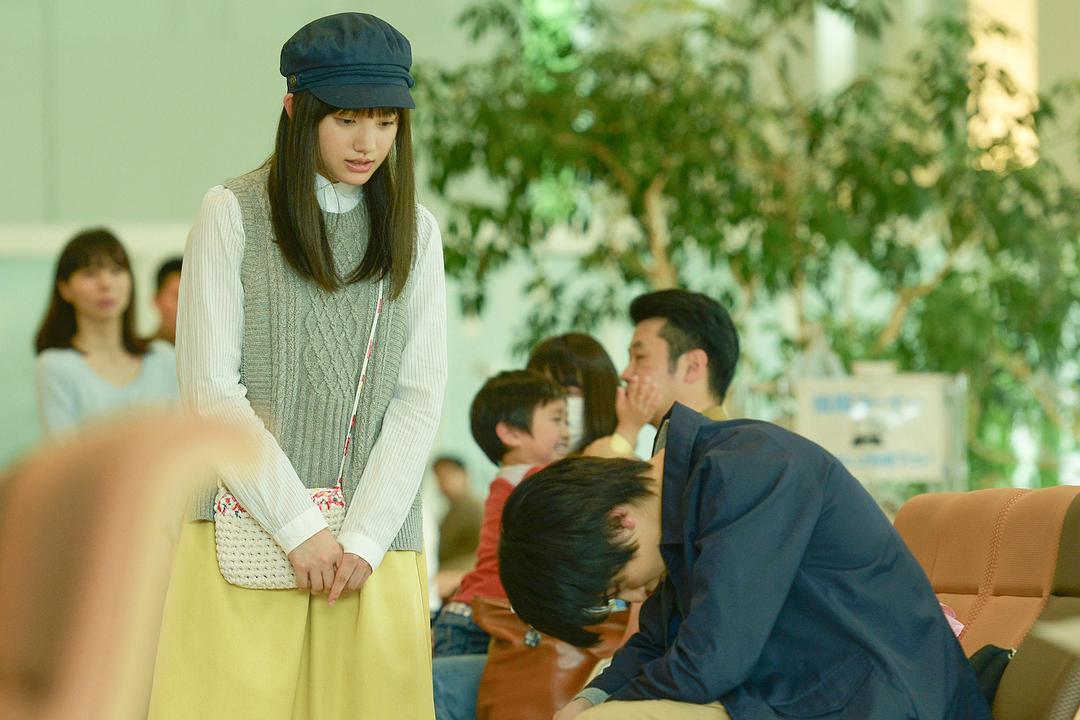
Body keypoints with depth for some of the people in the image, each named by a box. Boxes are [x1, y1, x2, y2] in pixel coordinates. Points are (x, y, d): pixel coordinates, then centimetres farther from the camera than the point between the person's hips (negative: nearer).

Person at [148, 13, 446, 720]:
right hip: (249, 541, -2)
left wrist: (364, 536, -6)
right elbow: (210, 389, -4)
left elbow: (419, 399, 6)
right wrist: (300, 527, -9)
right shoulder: (234, 215, 1)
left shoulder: (413, 231, 11)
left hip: (376, 541, 2)